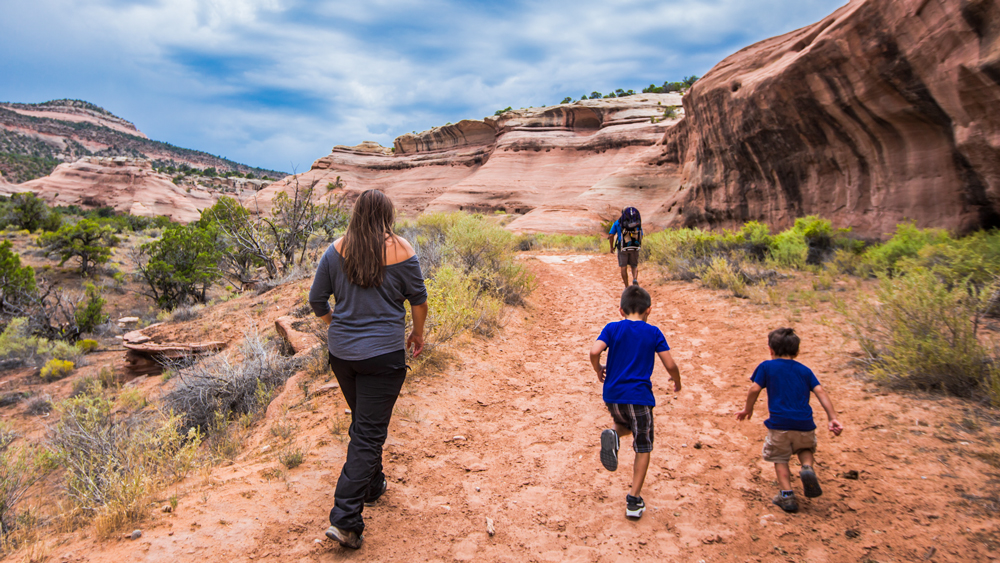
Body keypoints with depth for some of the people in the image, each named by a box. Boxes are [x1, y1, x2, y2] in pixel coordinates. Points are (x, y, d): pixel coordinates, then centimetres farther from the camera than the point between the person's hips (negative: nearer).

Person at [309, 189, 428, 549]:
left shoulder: (337, 250, 0)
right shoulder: (400, 250, -9)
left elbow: (317, 300, 5)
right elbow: (418, 300, 0)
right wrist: (418, 332, 17)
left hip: (341, 352, 5)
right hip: (383, 354, -4)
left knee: (363, 422, 23)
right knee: (369, 433, 0)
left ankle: (372, 486, 42)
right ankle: (345, 520, -2)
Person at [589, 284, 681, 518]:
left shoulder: (612, 328, 1)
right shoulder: (653, 333, 0)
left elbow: (595, 351, -14)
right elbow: (670, 365, -2)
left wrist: (598, 371, 5)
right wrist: (677, 382, 18)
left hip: (613, 395, 2)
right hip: (639, 397, -2)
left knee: (624, 425, 32)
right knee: (643, 448, 11)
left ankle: (613, 436, -4)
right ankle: (634, 500, 8)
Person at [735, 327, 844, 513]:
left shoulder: (766, 366, 5)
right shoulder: (804, 370, 14)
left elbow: (754, 389, -3)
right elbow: (820, 392, 4)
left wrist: (748, 409, 12)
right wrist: (833, 418, 2)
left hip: (779, 423, -3)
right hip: (805, 424, 3)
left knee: (780, 458, 17)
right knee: (806, 448, 30)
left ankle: (787, 495, 2)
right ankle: (807, 467, -1)